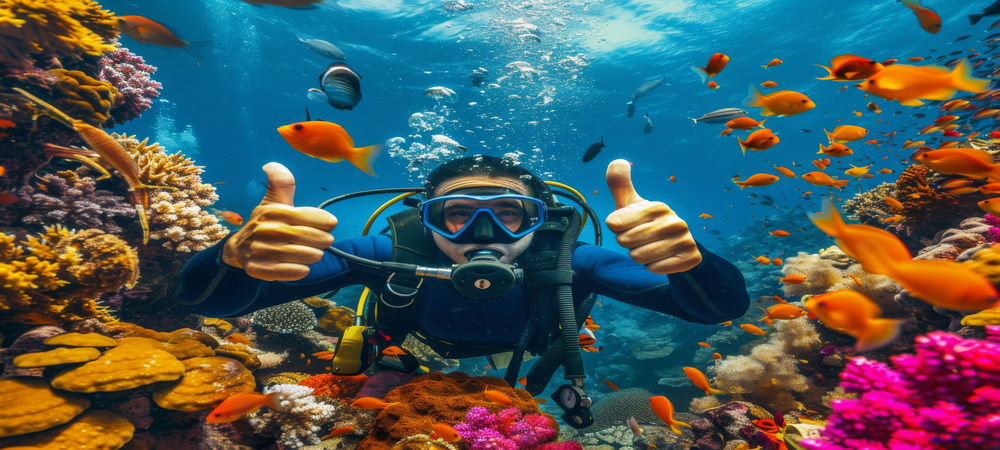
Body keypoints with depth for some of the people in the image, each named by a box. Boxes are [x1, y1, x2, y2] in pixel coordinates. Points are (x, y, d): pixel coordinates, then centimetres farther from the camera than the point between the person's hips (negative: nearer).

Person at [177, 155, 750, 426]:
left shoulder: (563, 262, -37)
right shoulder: (391, 253, -38)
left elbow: (727, 306, -37)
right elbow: (204, 299, -37)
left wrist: (687, 260, -61)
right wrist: (240, 254, -61)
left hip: (523, 399, 0)